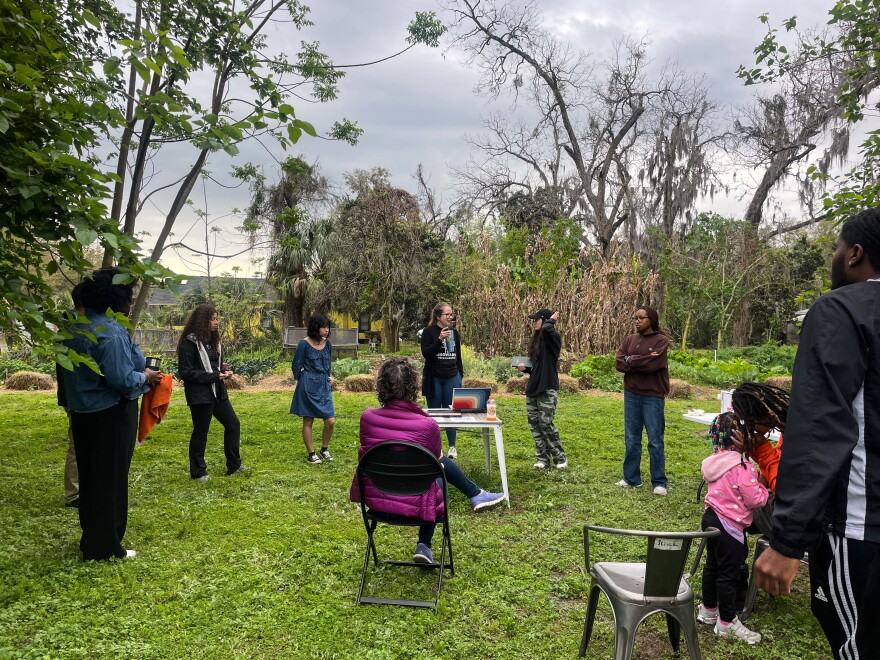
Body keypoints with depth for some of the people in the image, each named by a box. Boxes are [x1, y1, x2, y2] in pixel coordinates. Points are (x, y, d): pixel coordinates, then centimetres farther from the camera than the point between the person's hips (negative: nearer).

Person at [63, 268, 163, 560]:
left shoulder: (75, 325, 7)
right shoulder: (111, 332, -23)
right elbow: (122, 380, -25)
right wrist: (146, 377, -7)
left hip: (83, 413, 9)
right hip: (111, 416, -9)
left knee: (90, 476, 19)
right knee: (110, 479, 4)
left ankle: (91, 538, 33)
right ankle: (103, 546, 14)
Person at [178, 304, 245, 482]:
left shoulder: (213, 340, 12)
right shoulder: (189, 342, -13)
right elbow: (185, 372, -17)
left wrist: (224, 371, -1)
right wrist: (214, 376, -20)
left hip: (218, 392, 8)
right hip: (200, 395, -8)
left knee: (233, 424, 10)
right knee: (200, 432, 3)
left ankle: (234, 466, 22)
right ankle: (198, 472, 18)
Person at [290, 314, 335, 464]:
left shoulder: (327, 344, 5)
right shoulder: (304, 344, -10)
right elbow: (296, 366, -1)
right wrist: (303, 382, 8)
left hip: (324, 386, 5)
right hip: (308, 386, -5)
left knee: (330, 421, -1)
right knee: (308, 422, 4)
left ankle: (324, 450, 20)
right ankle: (311, 453, 17)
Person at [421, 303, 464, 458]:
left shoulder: (454, 333, 10)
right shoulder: (428, 332, -4)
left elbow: (458, 356, 15)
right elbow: (425, 353, -14)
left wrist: (460, 375, 11)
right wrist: (439, 339, -23)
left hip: (452, 378, 3)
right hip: (434, 379, -3)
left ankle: (452, 447, 15)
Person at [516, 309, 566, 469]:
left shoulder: (553, 338, -9)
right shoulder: (535, 340, 13)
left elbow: (546, 329, -33)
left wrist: (552, 320, -14)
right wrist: (525, 368, 2)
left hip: (548, 389, -8)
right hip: (532, 388, 8)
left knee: (546, 424, -6)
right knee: (534, 424, 6)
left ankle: (560, 457, 10)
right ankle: (542, 458, 14)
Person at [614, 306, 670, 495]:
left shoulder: (661, 340, -5)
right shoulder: (629, 340, 10)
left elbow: (653, 363, -19)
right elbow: (619, 363, -1)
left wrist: (631, 361, -7)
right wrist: (642, 361, -14)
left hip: (652, 396, -5)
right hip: (631, 394, 5)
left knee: (655, 441, 1)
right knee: (631, 440, 11)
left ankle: (659, 482, 11)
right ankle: (631, 478, 22)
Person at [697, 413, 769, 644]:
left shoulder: (716, 460, 2)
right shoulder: (742, 467, -24)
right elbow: (755, 499, -19)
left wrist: (752, 478, 11)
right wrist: (762, 486, 0)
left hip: (712, 517, 8)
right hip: (729, 525, -8)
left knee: (712, 565, 21)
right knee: (729, 573, 3)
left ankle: (708, 610, 36)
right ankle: (727, 623, 15)